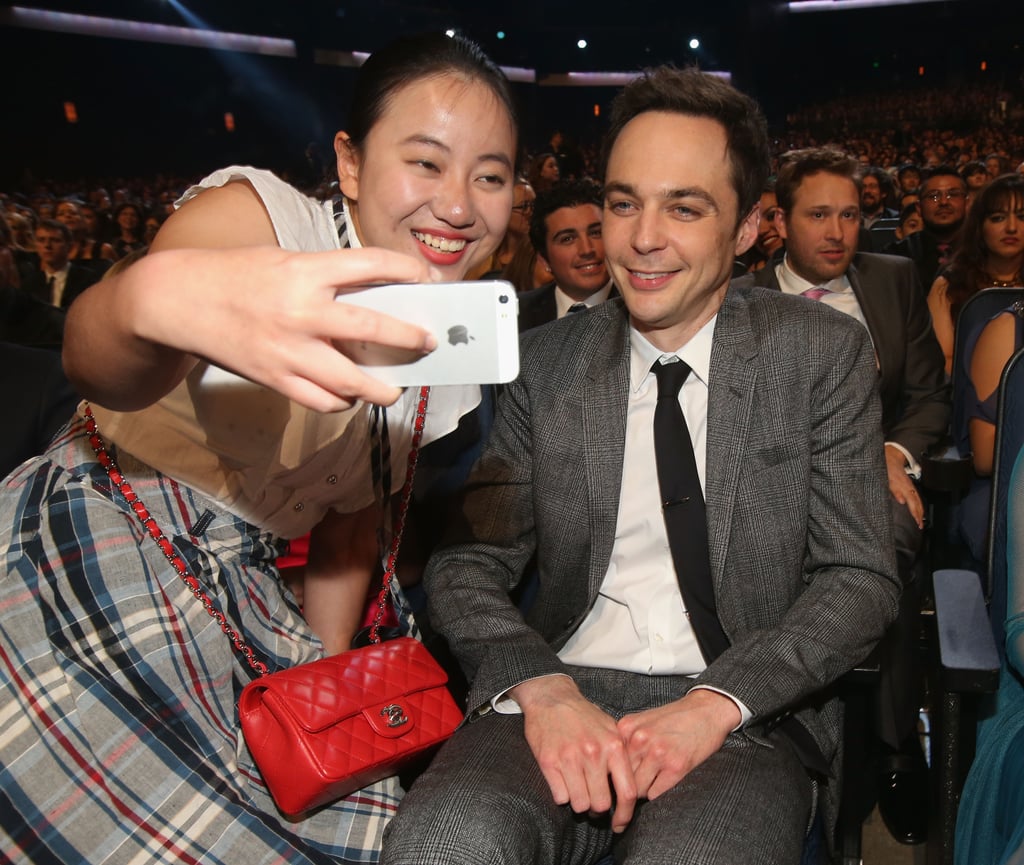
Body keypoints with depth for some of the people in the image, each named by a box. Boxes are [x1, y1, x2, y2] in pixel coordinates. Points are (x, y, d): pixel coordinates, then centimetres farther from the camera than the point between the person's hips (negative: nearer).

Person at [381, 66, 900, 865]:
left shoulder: (824, 353, 2)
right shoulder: (546, 363, 6)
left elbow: (861, 579, 0)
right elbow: (466, 564, 4)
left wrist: (716, 703, -16)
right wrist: (541, 688, -16)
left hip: (747, 716, 0)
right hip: (561, 697, 1)